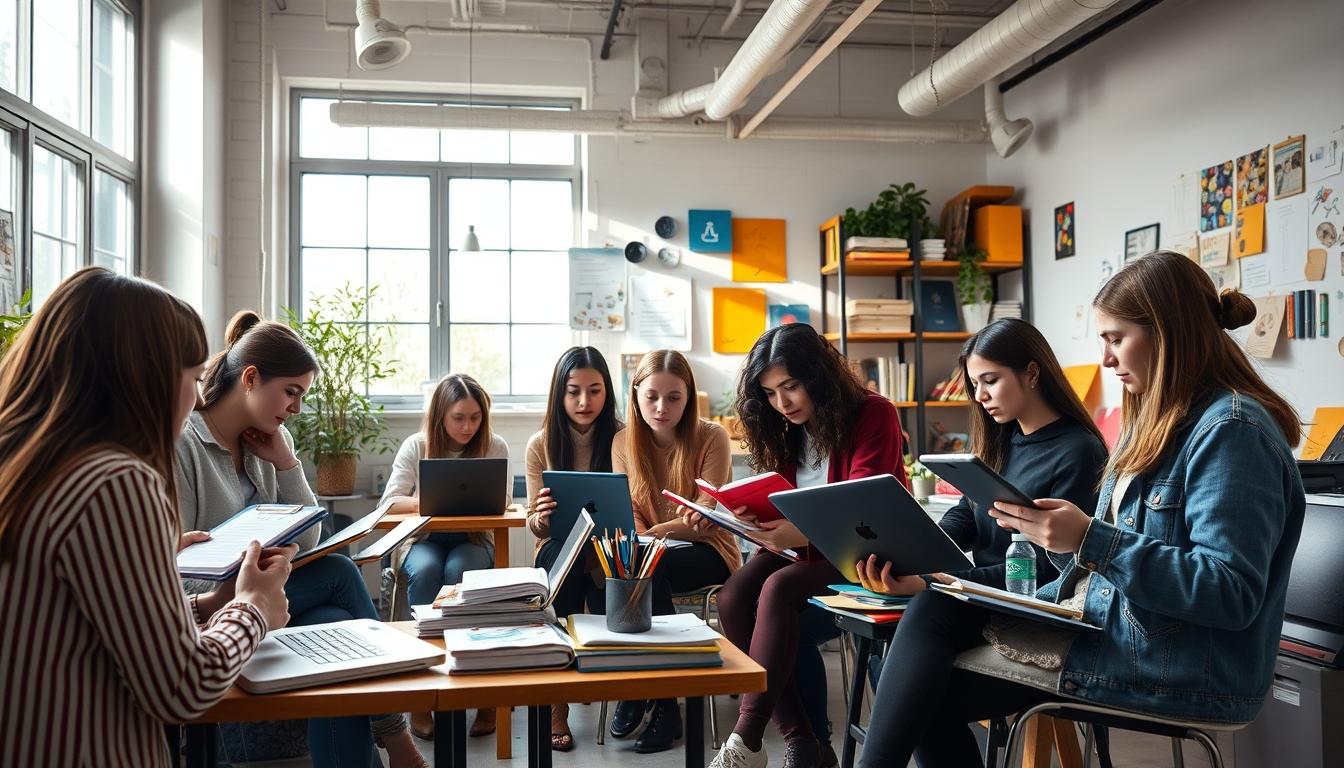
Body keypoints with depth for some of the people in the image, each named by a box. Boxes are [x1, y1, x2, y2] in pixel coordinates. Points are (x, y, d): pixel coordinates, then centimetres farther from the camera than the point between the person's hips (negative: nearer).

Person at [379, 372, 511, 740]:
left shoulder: (495, 447, -1)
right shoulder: (415, 446, 0)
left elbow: (502, 503, -6)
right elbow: (390, 502, -6)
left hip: (473, 539, 0)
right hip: (422, 539, 1)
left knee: (458, 570, -35)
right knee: (426, 570, -34)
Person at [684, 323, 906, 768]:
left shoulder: (874, 415, -11)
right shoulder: (786, 430, 9)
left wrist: (805, 532, -39)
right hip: (804, 548, 6)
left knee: (778, 589, -32)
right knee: (733, 598, -22)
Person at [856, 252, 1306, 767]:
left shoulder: (1232, 429, -14)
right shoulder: (1158, 420, 15)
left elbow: (1232, 595, -22)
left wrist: (1090, 539, -25)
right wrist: (1053, 528, -1)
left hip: (1177, 667, -9)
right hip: (1106, 622, 9)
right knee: (934, 606, -9)